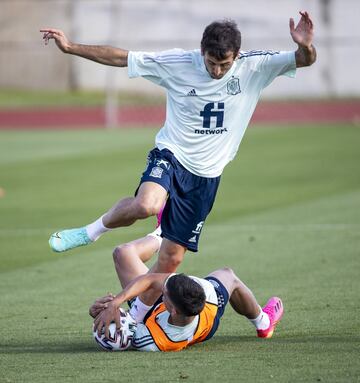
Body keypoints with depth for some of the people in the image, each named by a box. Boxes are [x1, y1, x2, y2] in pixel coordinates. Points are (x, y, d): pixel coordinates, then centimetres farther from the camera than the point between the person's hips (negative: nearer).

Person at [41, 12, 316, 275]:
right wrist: (70, 48, -9)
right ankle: (93, 231, -9)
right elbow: (119, 57, -5)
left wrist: (306, 47, -37)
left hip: (206, 175, 3)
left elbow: (305, 60, -12)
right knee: (146, 205, -35)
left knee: (172, 259, 2)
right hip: (171, 155, -3)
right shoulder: (178, 63, -11)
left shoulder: (253, 66, -7)